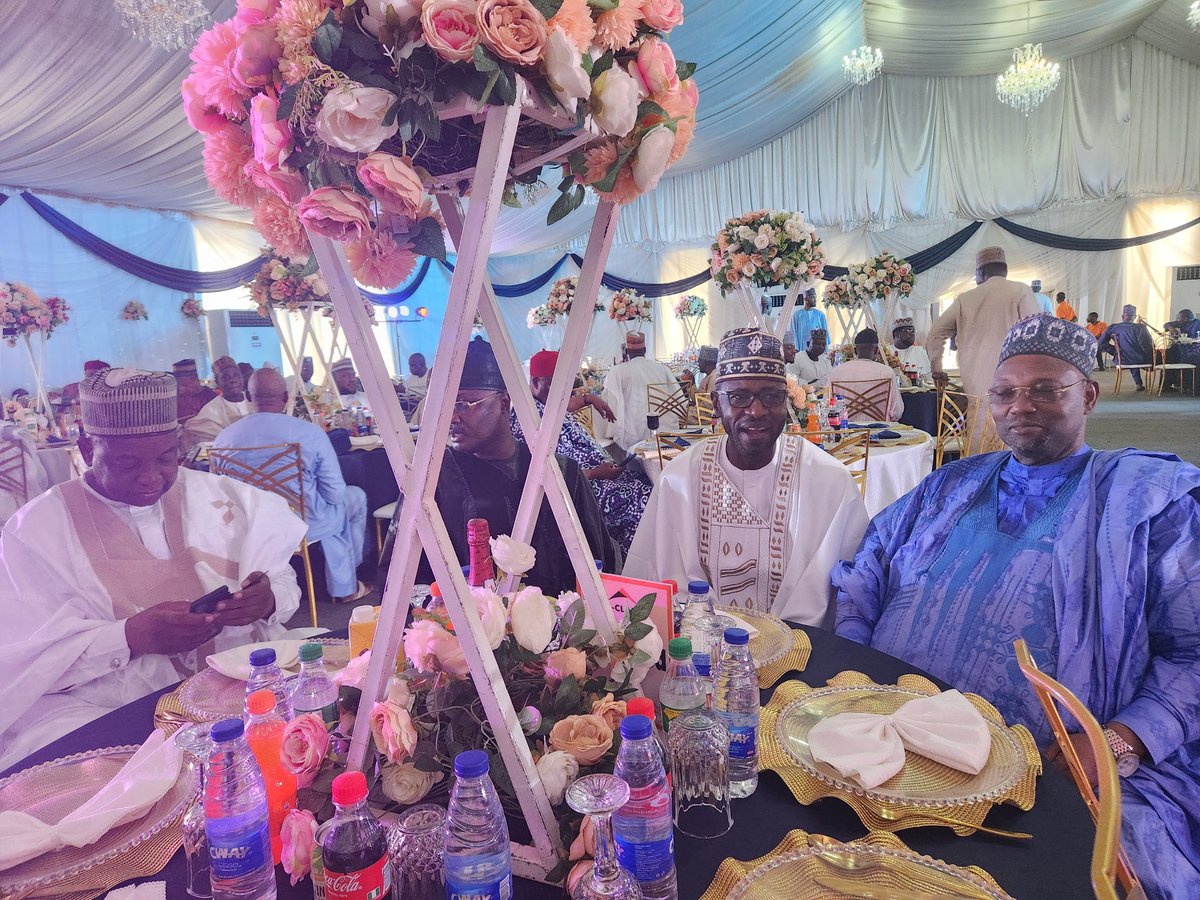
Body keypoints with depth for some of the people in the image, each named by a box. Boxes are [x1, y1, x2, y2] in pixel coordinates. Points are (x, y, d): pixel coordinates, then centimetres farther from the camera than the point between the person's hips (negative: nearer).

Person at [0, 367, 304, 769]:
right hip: (107, 716, -3)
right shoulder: (38, 529, 0)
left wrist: (268, 600, -16)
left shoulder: (220, 498, 7)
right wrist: (130, 637, -23)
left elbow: (283, 582, 9)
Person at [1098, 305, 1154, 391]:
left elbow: (1102, 343, -2)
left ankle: (1139, 384, 44)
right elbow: (1148, 345, -17)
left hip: (1122, 361, 2)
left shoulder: (1113, 327, -5)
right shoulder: (1140, 327, -14)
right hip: (1142, 361, -2)